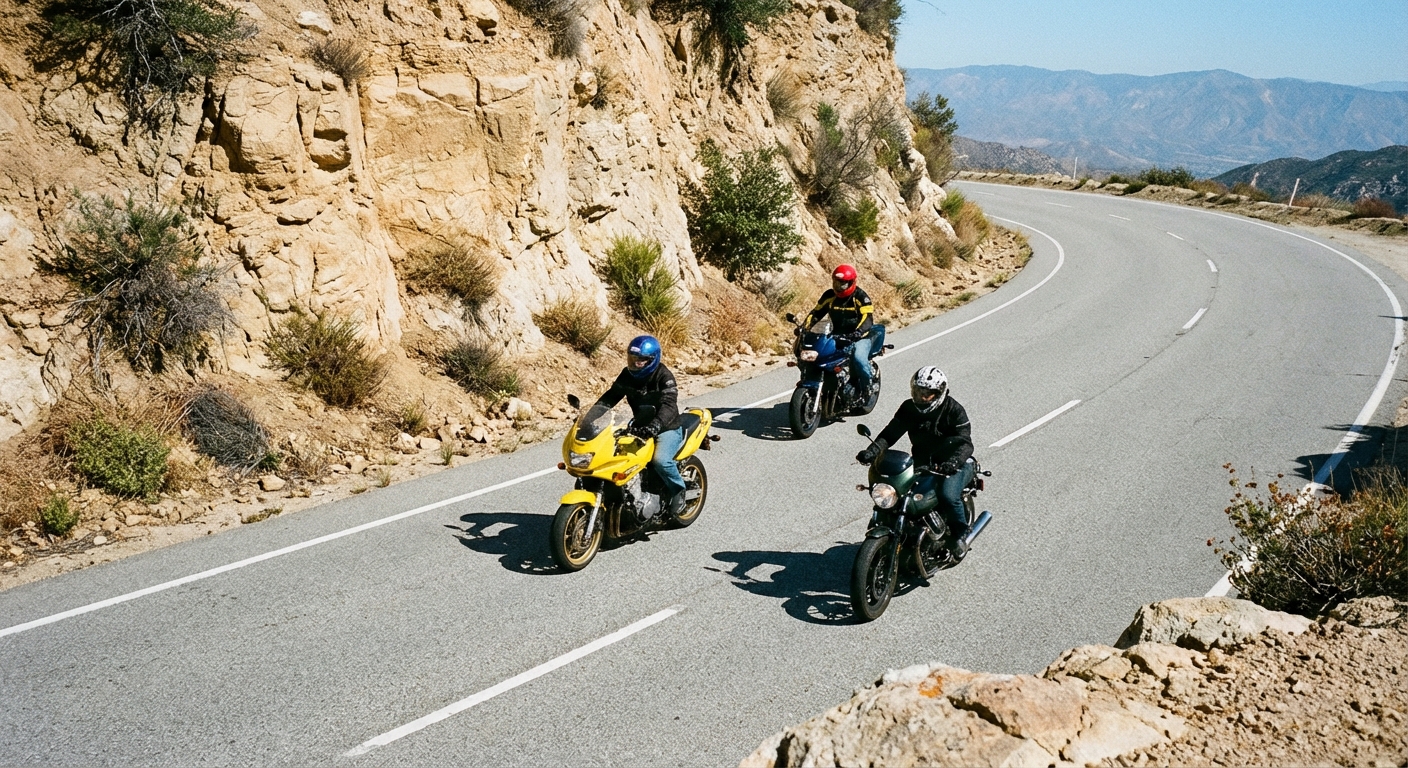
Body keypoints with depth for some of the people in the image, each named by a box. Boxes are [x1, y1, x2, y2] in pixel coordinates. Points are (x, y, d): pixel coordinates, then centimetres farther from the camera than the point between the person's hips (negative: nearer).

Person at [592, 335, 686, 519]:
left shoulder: (664, 376, -20)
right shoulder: (627, 374, 0)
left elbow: (669, 405, -33)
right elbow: (611, 396, 1)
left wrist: (654, 425, -51)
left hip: (667, 428, -7)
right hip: (640, 426, 7)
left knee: (660, 459, -32)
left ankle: (678, 489, -3)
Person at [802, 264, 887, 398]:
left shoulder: (860, 296, -10)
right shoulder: (829, 295, 6)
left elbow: (867, 317, -20)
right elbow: (816, 312, 11)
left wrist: (858, 332, -38)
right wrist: (804, 327, -5)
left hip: (859, 336, -5)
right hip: (837, 335, 6)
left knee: (859, 358, -34)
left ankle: (867, 386, -10)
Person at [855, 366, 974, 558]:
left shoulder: (953, 410, -12)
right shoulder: (909, 408, 0)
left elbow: (965, 443, -21)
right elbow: (890, 433, -7)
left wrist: (954, 461, -42)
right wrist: (872, 451, -26)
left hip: (956, 464, -4)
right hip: (923, 463, 4)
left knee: (949, 496, -31)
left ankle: (959, 534, -1)